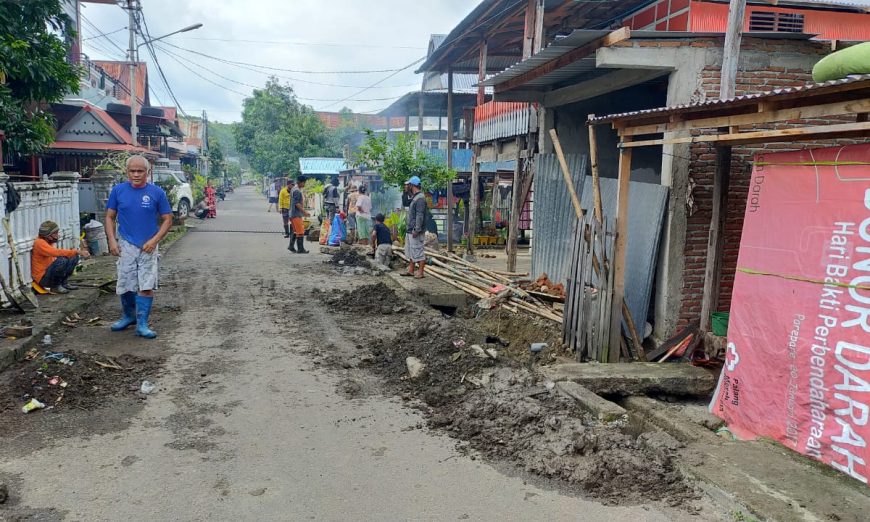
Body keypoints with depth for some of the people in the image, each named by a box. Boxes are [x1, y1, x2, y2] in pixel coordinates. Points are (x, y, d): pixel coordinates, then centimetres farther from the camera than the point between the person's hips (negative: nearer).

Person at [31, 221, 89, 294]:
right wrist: (77, 252, -34)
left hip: (50, 272, 9)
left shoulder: (49, 242, 8)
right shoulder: (39, 243, -19)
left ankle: (63, 283, 5)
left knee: (74, 257, 2)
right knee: (62, 260, -31)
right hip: (42, 278, -9)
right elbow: (57, 252, -33)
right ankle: (56, 286, -11)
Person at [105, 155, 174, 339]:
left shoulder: (157, 192, -4)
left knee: (146, 287, -4)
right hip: (125, 246, 2)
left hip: (148, 247, -1)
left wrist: (154, 240, -12)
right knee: (125, 287, 10)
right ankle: (129, 316, 33)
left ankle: (142, 324, 5)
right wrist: (112, 240, -5)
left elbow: (167, 220, 0)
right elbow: (110, 217, 7)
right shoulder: (118, 190, 1)